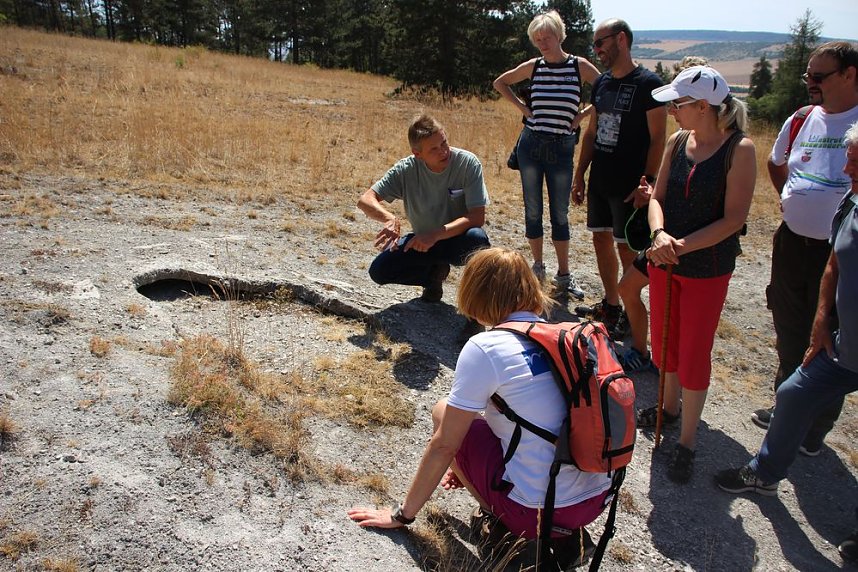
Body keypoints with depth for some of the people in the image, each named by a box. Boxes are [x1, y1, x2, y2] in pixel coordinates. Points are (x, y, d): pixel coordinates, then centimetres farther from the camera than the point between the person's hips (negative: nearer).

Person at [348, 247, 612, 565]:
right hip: (598, 499, 7)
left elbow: (443, 445, -8)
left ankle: (505, 523, 6)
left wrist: (402, 515, 7)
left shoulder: (485, 348, -14)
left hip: (541, 512, -6)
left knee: (444, 413, 9)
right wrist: (472, 465, 31)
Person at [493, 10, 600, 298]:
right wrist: (521, 106, 5)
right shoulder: (533, 66, 2)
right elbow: (500, 83, 17)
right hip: (531, 145, 1)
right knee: (533, 211, 7)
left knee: (560, 214, 4)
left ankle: (563, 275, 15)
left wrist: (582, 115, -4)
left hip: (562, 148, -1)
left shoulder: (580, 66, -3)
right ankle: (538, 266, 23)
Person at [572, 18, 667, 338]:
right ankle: (610, 305, 28)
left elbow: (658, 139, -13)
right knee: (601, 240, 13)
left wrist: (646, 183, -19)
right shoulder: (601, 83, 11)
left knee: (627, 249, -1)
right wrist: (579, 176, 13)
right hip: (599, 181, 7)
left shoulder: (647, 83, -10)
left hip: (628, 185, -7)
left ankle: (631, 316, 13)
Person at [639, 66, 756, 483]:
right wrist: (660, 234, -19)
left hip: (708, 268, -5)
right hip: (664, 260, 6)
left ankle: (687, 442, 18)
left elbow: (734, 219, -17)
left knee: (694, 354, 3)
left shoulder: (739, 150, -15)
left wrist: (682, 246, -24)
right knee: (664, 342, 19)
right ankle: (669, 406, 43)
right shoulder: (677, 142, 1)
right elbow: (657, 197, 0)